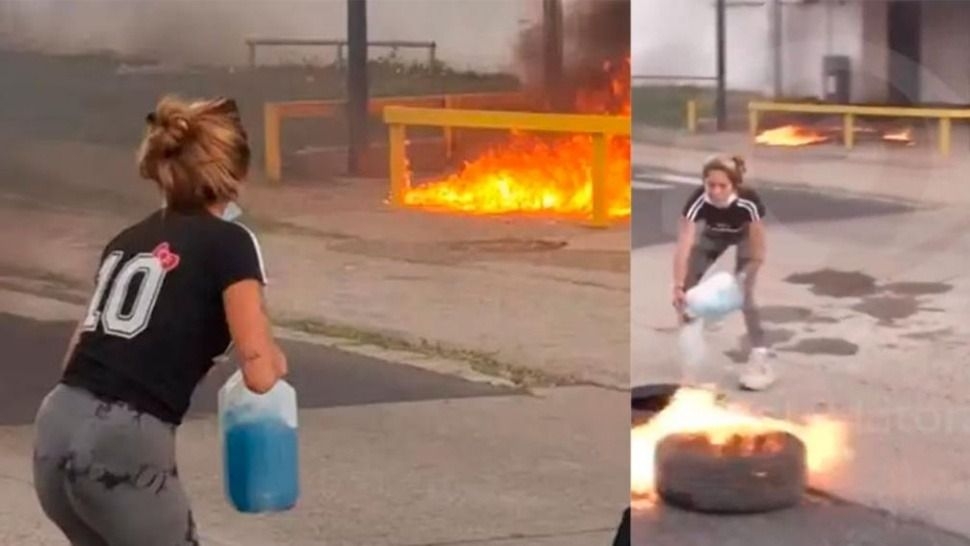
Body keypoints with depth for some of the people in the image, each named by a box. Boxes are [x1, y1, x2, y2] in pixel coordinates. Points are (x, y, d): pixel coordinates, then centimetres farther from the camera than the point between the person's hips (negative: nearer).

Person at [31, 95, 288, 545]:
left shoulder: (128, 240, 19)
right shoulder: (229, 242, -2)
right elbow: (259, 375, -7)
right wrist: (275, 361, 16)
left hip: (56, 429, 7)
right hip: (123, 447, -7)